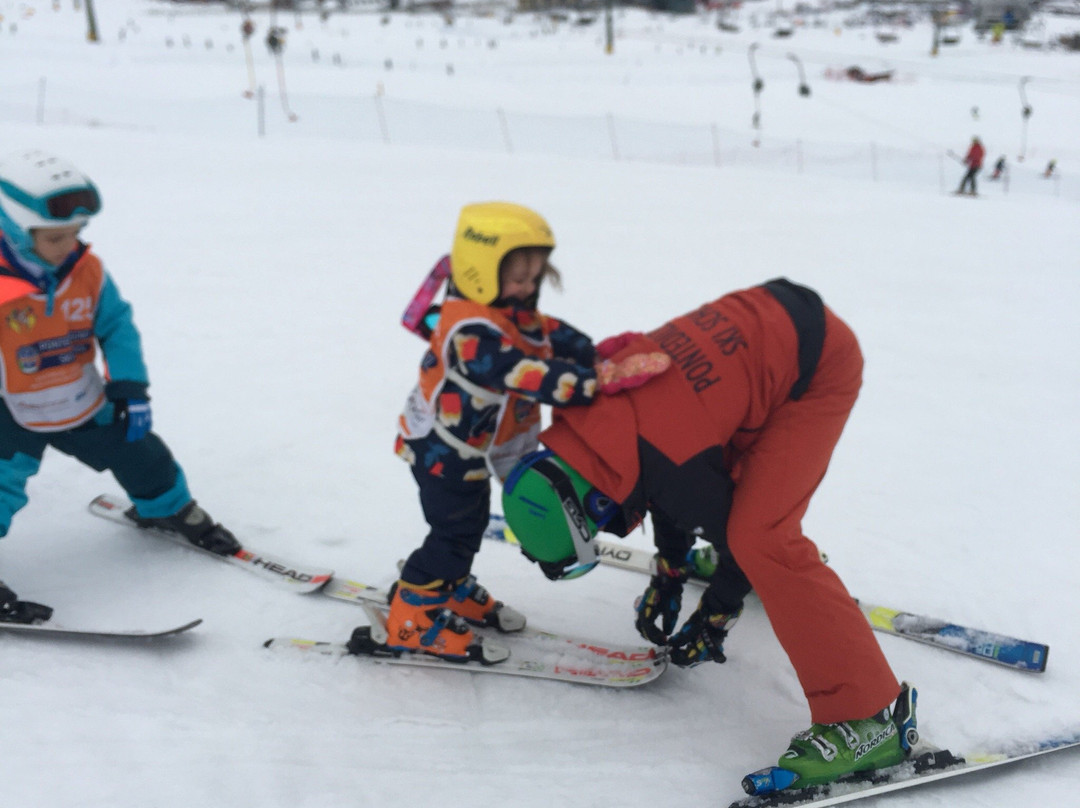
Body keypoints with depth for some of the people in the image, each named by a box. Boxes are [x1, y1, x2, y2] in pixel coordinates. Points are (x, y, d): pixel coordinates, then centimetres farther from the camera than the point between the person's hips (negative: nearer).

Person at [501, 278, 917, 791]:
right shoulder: (601, 400, -5)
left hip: (821, 363, -9)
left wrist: (713, 619, 2)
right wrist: (669, 572, 21)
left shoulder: (668, 458, -30)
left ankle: (867, 716, -16)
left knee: (760, 536, -19)